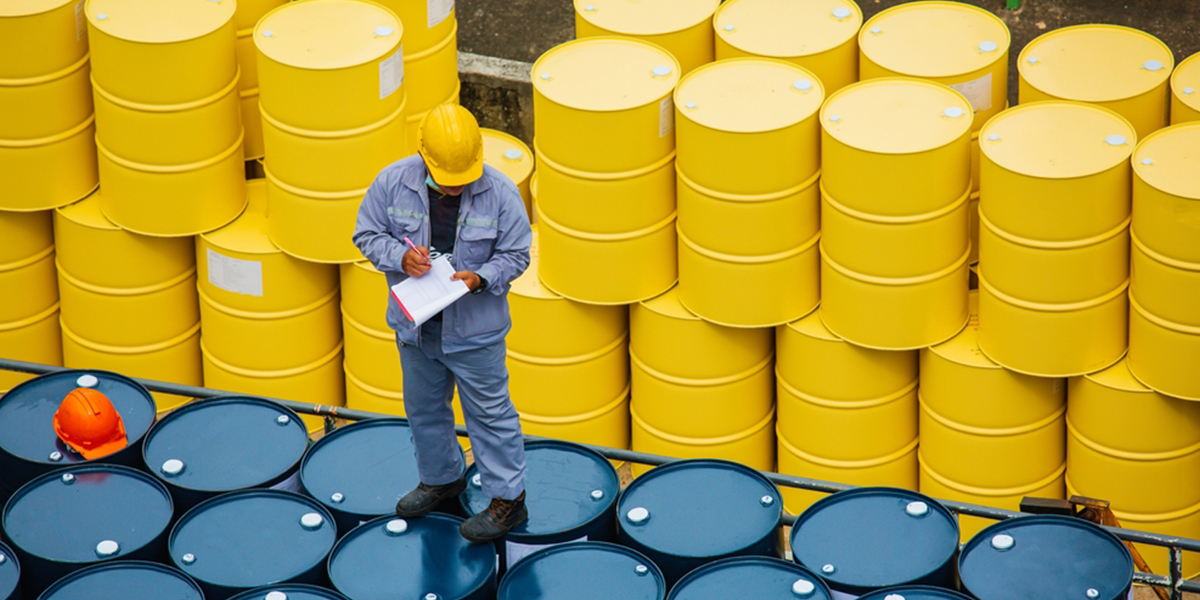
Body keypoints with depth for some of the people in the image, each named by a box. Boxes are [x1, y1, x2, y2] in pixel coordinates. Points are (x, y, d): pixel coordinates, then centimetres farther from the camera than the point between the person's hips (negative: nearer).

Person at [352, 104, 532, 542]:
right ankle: (441, 478, 44)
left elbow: (515, 255, -8)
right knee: (424, 407, 21)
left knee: (489, 412, 6)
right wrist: (400, 257, -22)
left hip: (474, 329, -4)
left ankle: (508, 498, 20)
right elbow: (366, 233, -2)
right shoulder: (393, 182, -13)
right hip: (415, 324, 4)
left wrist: (480, 278, -27)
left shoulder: (499, 194, -17)